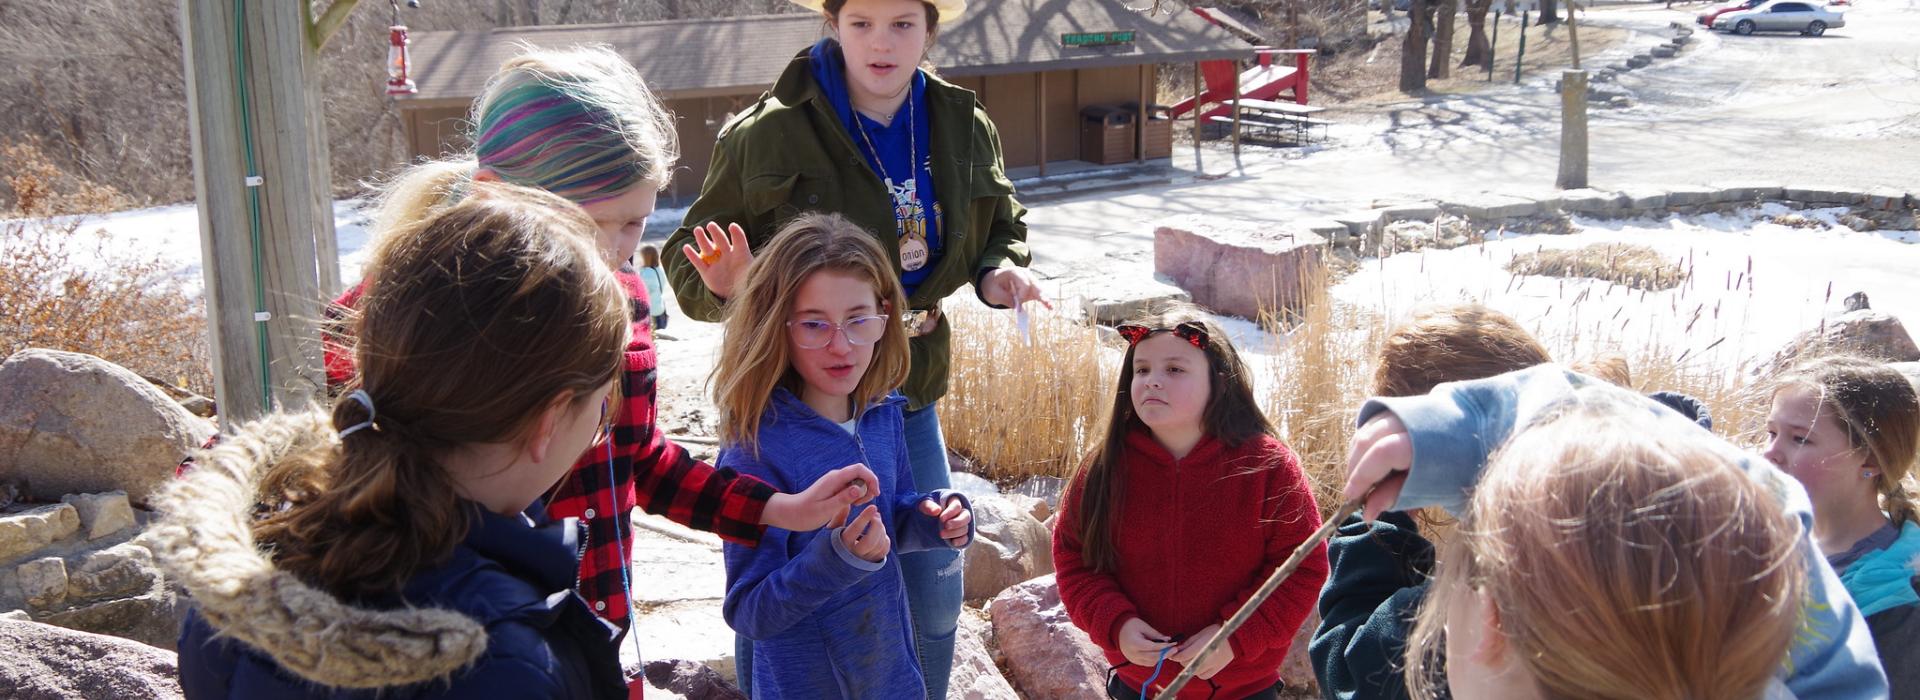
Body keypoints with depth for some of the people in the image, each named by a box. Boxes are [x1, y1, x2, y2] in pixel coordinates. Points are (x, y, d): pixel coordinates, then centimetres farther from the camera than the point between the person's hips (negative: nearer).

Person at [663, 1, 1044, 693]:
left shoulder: (966, 128, 0)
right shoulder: (766, 134, -14)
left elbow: (1000, 227, 19)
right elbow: (689, 262, -7)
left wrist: (998, 273, -4)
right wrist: (725, 286, -30)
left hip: (908, 398, 4)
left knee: (934, 602, 13)